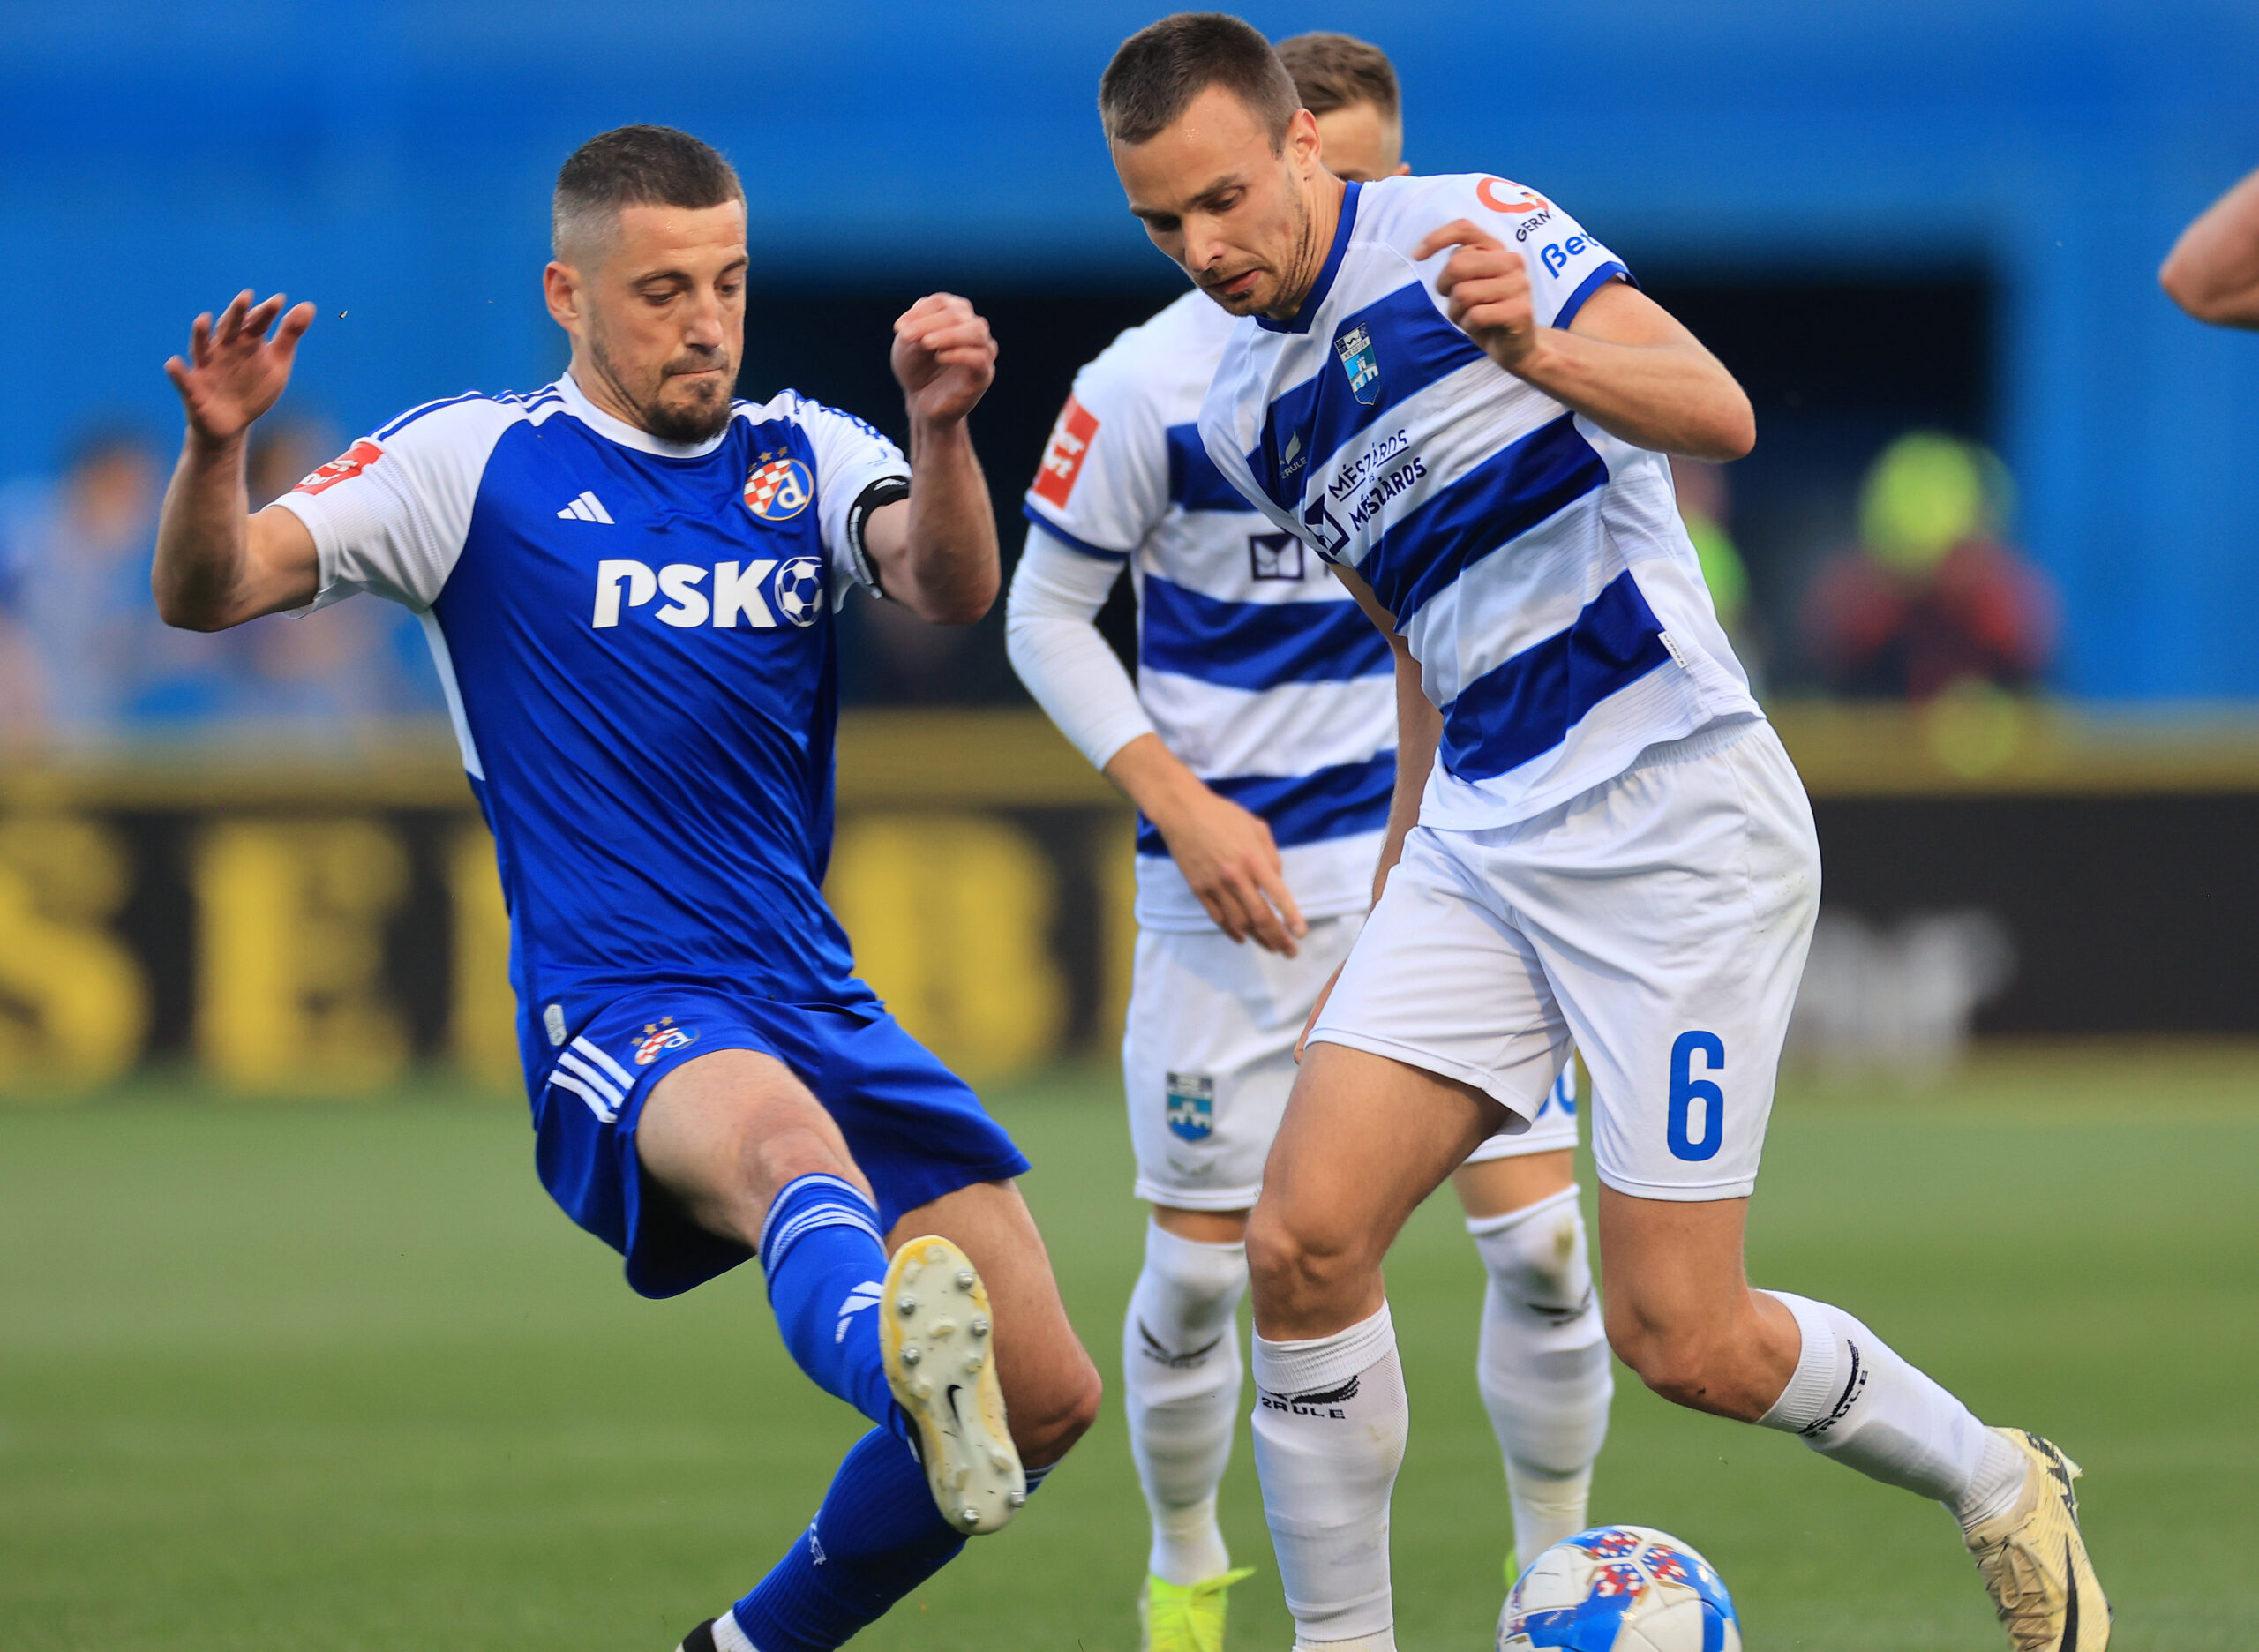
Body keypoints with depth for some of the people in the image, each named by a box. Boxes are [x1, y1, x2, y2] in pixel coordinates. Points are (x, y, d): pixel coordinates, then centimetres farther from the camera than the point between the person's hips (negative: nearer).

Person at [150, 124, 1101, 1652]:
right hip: (617, 1016, -5)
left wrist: (942, 430, -29)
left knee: (1048, 1397, 0)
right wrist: (217, 445, -27)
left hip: (820, 1004, 6)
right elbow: (208, 594, -5)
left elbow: (952, 591, -8)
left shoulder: (806, 458, 13)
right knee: (786, 1137, -41)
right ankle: (903, 1357, -76)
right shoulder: (479, 464, 4)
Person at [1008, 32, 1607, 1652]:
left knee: (1541, 1232, -7)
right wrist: (1182, 803, -12)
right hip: (1235, 879, -2)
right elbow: (1046, 618, -2)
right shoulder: (1156, 382, -9)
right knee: (1201, 1266, 1)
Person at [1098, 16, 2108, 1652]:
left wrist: (1539, 349, -40)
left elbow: (1719, 413, -21)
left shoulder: (1468, 230, -9)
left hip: (1675, 823, -7)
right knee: (1302, 1240, -11)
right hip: (1481, 837, 7)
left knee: (1682, 1339, -7)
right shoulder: (1245, 415, 12)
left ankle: (1997, 1486, 19)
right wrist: (1395, 884, 27)